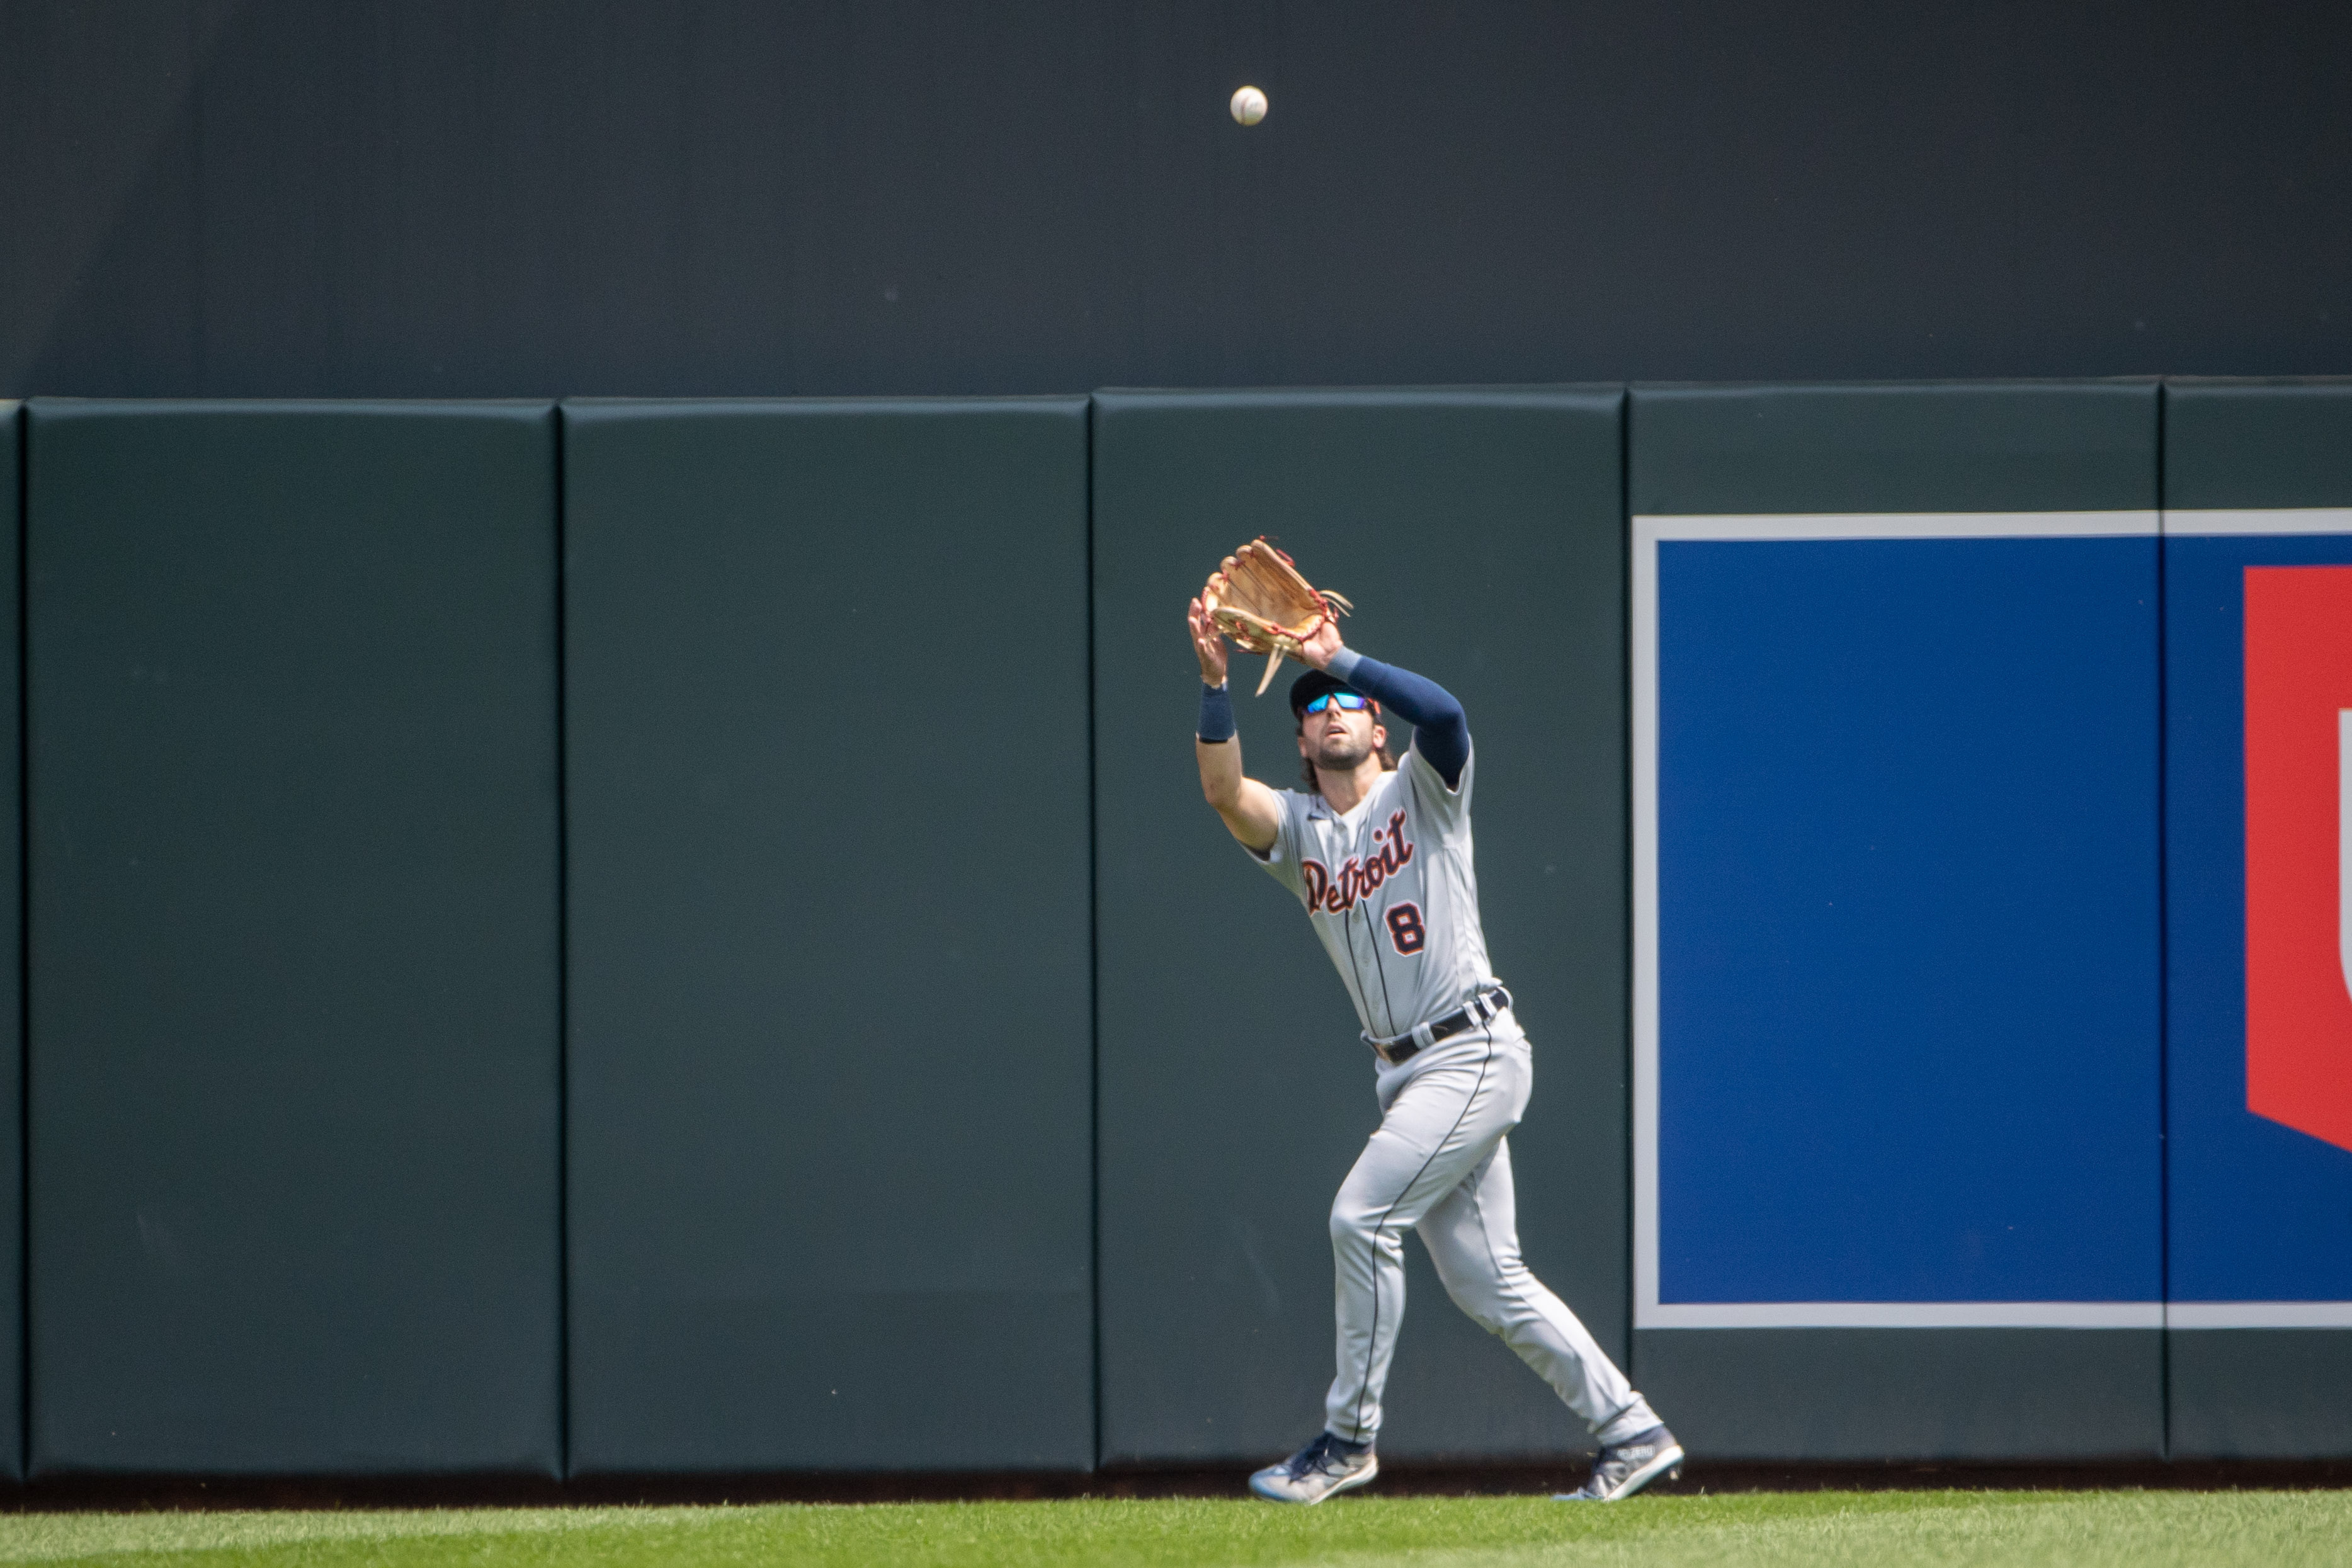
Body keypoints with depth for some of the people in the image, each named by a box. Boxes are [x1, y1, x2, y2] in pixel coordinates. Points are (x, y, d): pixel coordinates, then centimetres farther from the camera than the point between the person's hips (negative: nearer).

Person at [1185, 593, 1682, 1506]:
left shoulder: (1421, 793, 1)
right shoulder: (1296, 828, 12)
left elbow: (1443, 713, -20)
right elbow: (1224, 792, -8)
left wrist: (1338, 658, -18)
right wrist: (1214, 683, -18)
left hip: (1474, 1054, -7)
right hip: (1406, 1075, 7)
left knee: (1362, 1216, -17)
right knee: (1484, 1280, 5)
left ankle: (1348, 1436, -8)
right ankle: (1632, 1434, 12)